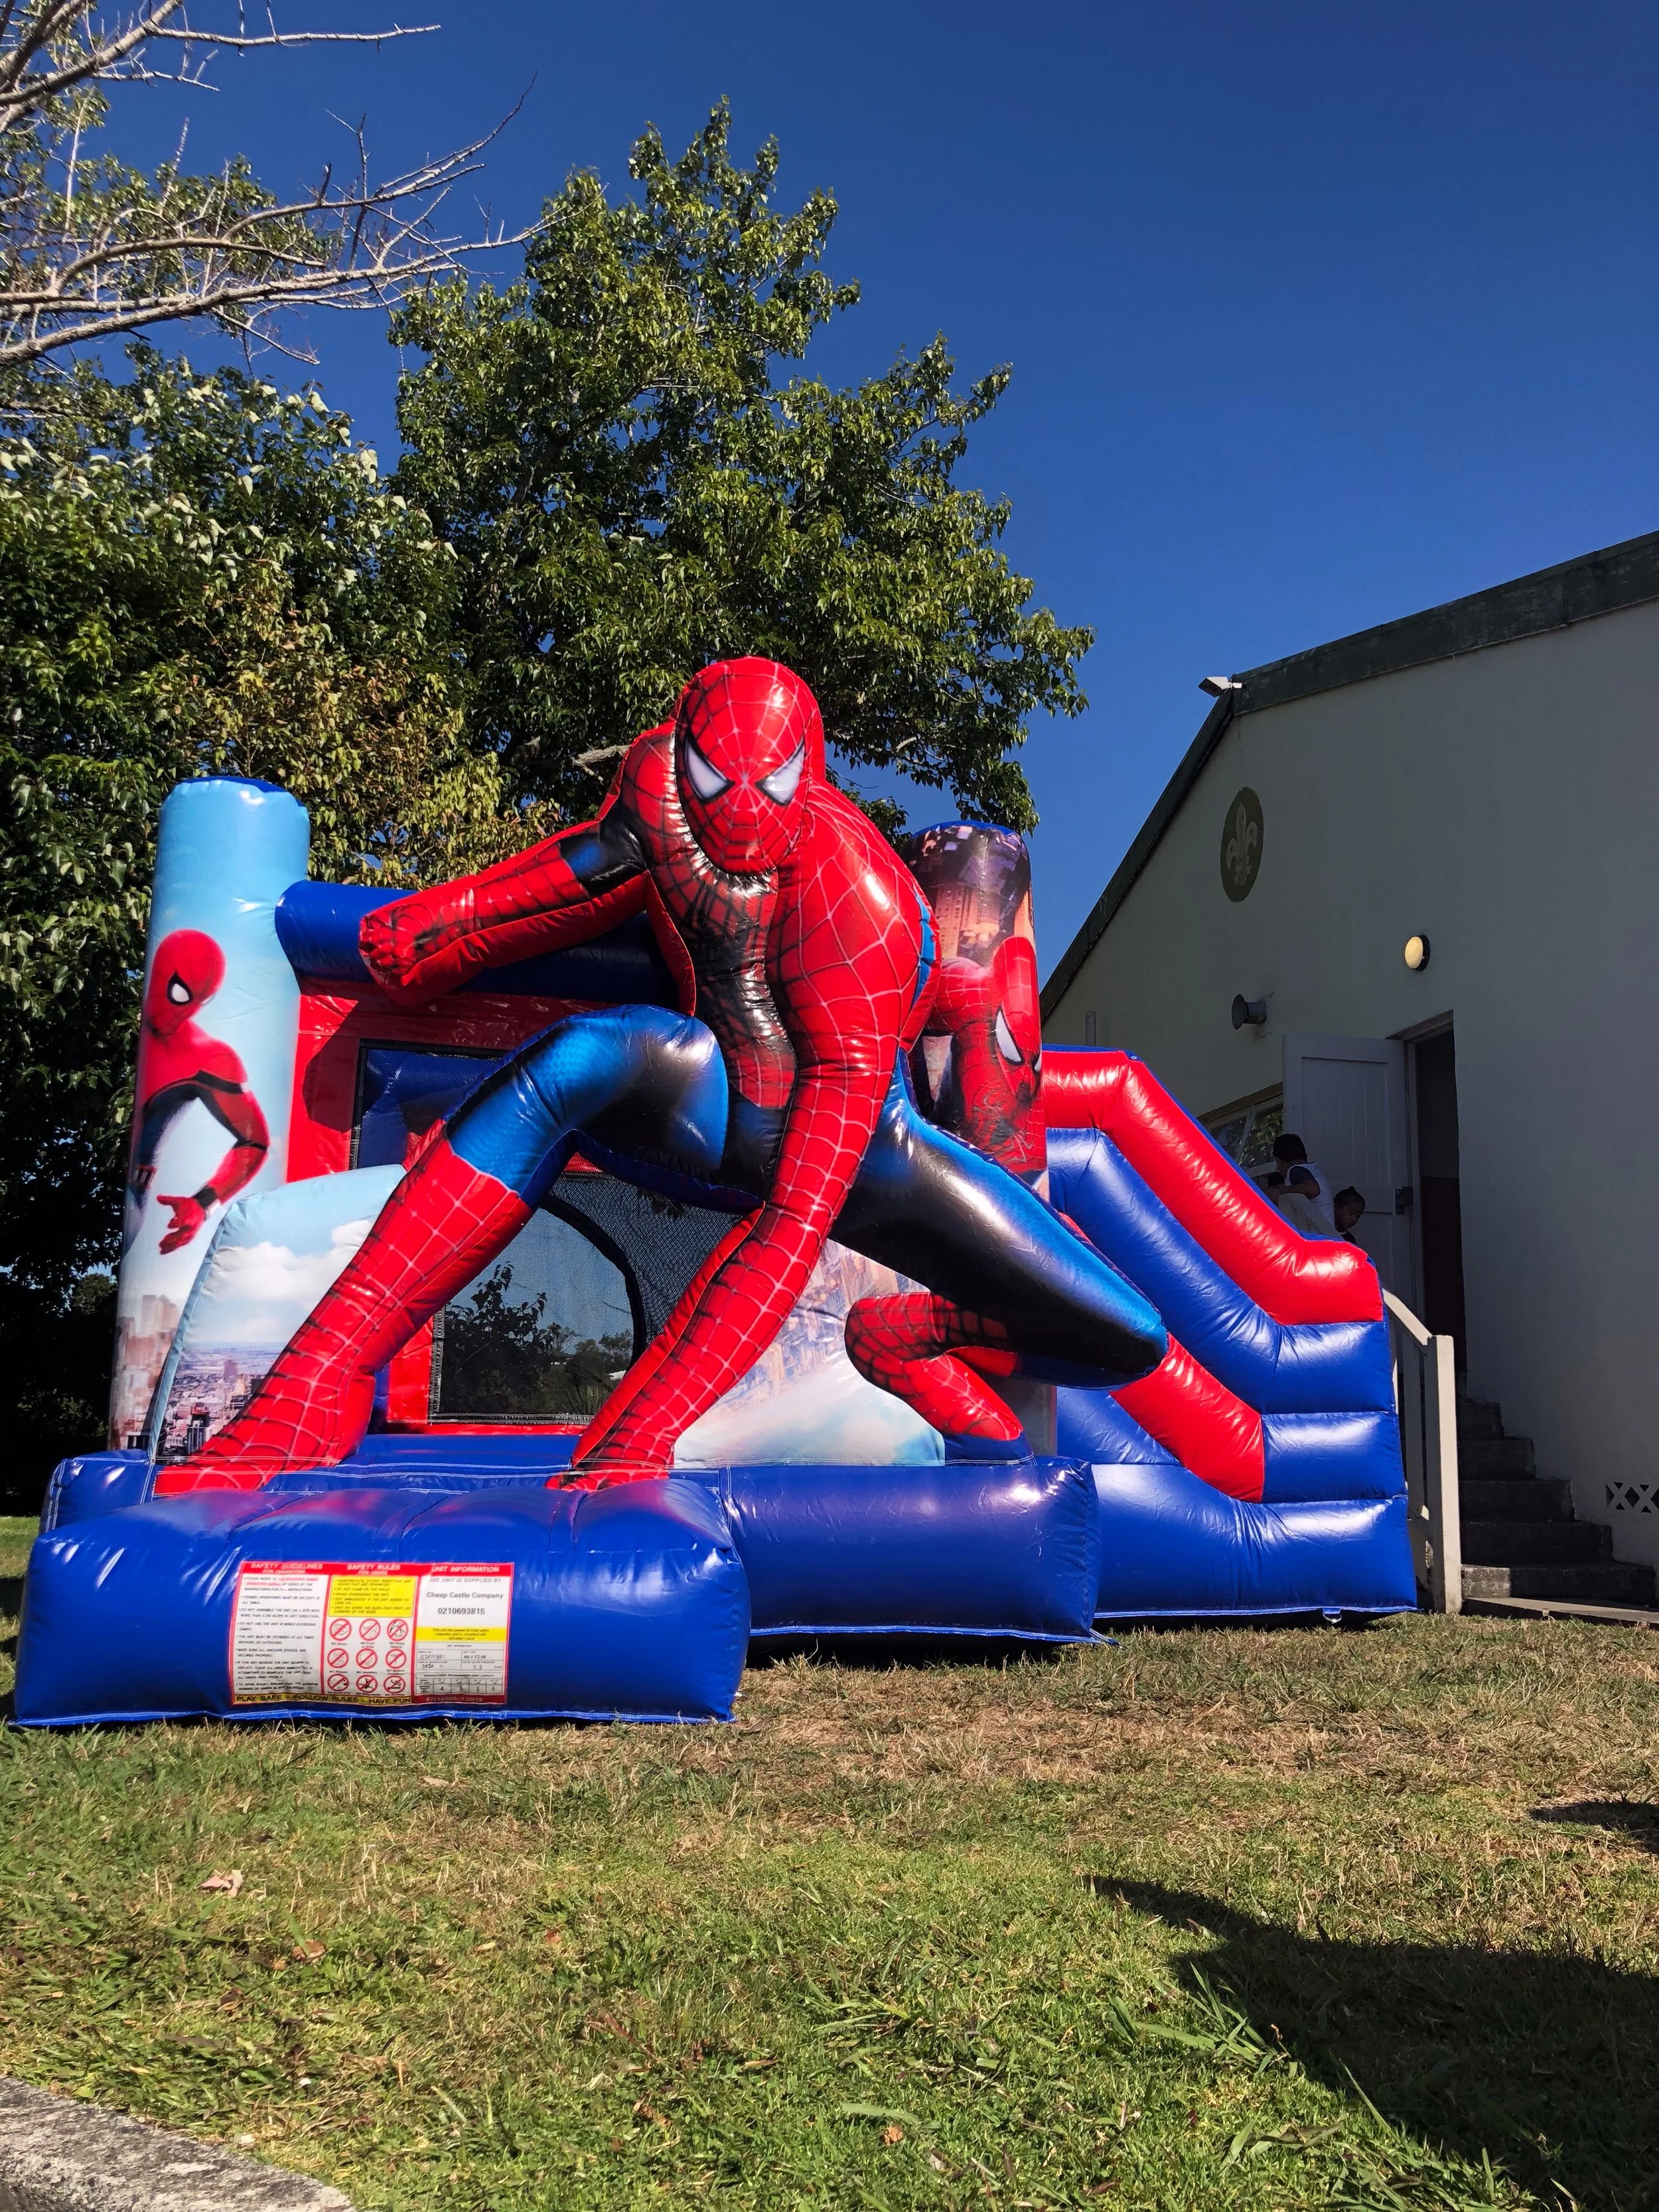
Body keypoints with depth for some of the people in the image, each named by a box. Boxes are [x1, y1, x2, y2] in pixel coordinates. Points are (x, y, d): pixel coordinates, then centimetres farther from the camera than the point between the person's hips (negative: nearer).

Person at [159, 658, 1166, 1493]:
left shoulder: (864, 906, -32)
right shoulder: (659, 780, -20)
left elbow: (798, 1215, -36)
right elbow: (602, 859, 8)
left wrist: (648, 1420, -42)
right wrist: (427, 932, 2)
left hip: (861, 1142, -1)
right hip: (722, 1120, 1)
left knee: (1127, 1341, -13)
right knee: (583, 1057, -38)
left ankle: (908, 1340, 21)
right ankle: (314, 1394, -38)